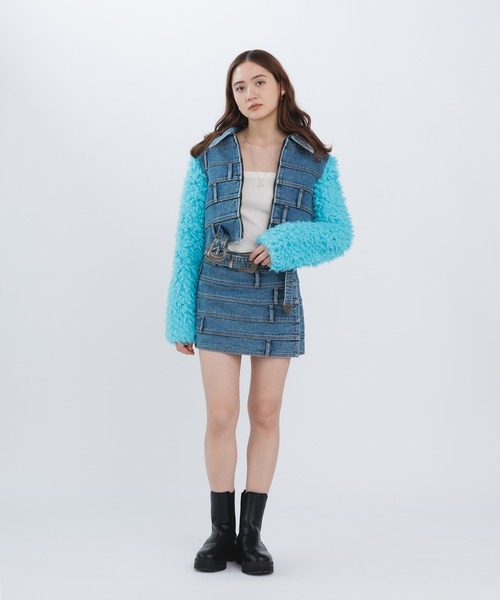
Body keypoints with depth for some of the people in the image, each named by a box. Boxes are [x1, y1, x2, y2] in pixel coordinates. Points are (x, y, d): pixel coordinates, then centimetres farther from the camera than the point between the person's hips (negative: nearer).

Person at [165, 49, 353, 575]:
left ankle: (251, 532, 19)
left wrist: (283, 244, -19)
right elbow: (188, 239, 2)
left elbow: (340, 234, -1)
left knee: (265, 414, 6)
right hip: (218, 295, 0)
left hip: (277, 298, 0)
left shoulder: (314, 160, 1)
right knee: (221, 416, 0)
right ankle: (221, 531, 16)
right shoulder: (209, 155, 2)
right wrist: (181, 315, -2)